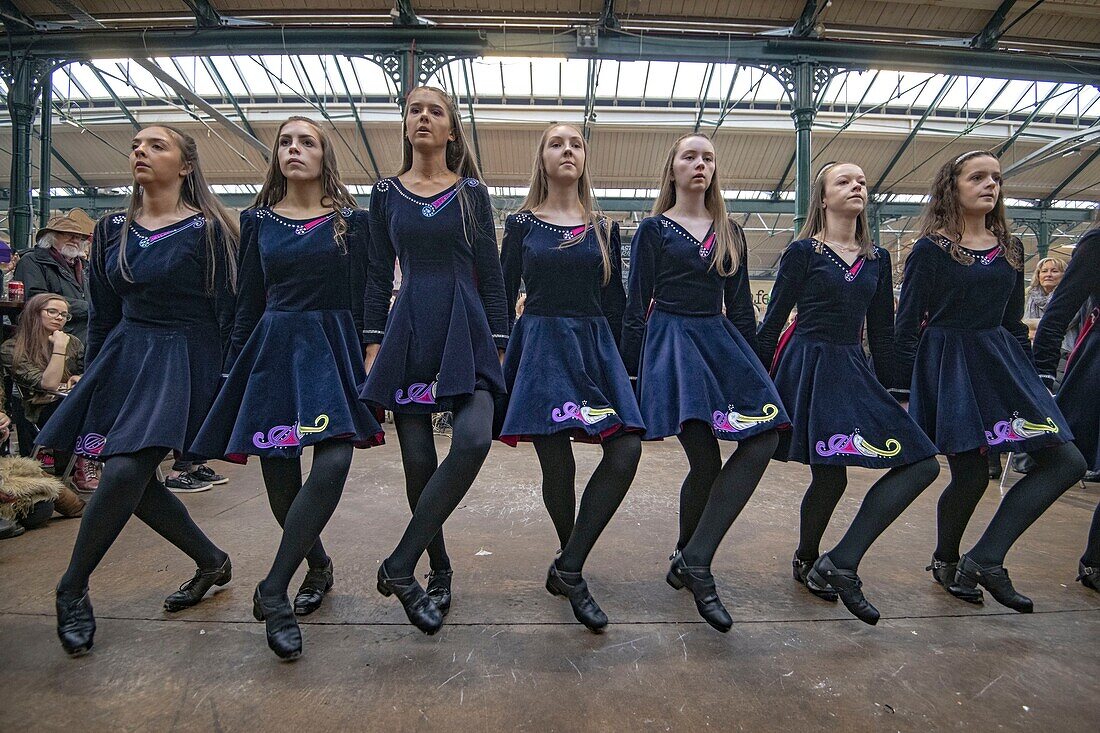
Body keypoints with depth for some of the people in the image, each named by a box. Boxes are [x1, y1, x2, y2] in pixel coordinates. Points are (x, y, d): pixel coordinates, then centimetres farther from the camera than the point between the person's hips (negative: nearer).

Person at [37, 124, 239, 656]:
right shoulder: (111, 230, 11)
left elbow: (227, 314, -8)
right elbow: (103, 314, 15)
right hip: (122, 357, 7)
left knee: (124, 473, -18)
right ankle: (212, 562, 26)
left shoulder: (207, 230, -7)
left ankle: (72, 590, 4)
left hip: (183, 362, -7)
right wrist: (91, 380, 15)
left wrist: (228, 389, -9)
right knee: (136, 483, 7)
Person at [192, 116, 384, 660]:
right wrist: (233, 370, 9)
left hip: (332, 348, -2)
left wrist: (364, 365, -1)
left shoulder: (351, 221, 7)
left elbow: (361, 301, 4)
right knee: (278, 476, 4)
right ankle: (318, 565, 29)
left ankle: (272, 590, -13)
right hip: (272, 349, 3)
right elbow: (247, 303, 13)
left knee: (334, 461, -23)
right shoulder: (258, 220, 13)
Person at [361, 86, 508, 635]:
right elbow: (379, 274, 12)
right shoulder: (385, 193, 12)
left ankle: (400, 566, -12)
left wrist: (498, 343, 0)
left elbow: (490, 271, 6)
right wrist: (373, 342, 4)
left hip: (466, 328, -1)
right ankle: (439, 573, 20)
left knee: (473, 441, -25)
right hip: (409, 330, 2)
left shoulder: (472, 192, 8)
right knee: (417, 460, 1)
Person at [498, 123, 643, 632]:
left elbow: (616, 303, 13)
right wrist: (500, 362, 2)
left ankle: (568, 568, -5)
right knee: (557, 465, -4)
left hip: (595, 347, 3)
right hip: (541, 347, -2)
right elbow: (503, 297, 7)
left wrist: (616, 359, 9)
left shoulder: (604, 229, 14)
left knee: (626, 450, -16)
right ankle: (571, 570, 21)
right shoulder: (521, 224, 8)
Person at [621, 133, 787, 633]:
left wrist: (751, 363, 13)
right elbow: (636, 305, 1)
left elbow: (741, 306, 18)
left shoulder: (729, 233, 18)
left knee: (764, 438, -16)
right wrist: (628, 372, -3)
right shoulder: (653, 230, 6)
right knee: (705, 461, -13)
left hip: (721, 341, 5)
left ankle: (692, 559, -11)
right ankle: (692, 563, 13)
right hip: (670, 342, -5)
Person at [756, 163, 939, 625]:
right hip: (808, 366, -6)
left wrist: (887, 390, 14)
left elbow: (882, 332, 16)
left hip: (854, 369, 6)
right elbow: (773, 320, -2)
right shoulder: (803, 251, -1)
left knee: (922, 461, -8)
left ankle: (838, 563, -6)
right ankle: (806, 560, 22)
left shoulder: (877, 259, 15)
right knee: (830, 476, -8)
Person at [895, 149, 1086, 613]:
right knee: (971, 474, -3)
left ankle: (984, 559, 3)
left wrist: (1027, 375, 15)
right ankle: (945, 562, 25)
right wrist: (904, 389, -10)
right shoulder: (930, 250, -5)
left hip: (1002, 361, 7)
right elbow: (907, 326, -6)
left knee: (1066, 462, -2)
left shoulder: (1010, 248, 13)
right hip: (947, 364, -7)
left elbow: (1014, 322, 18)